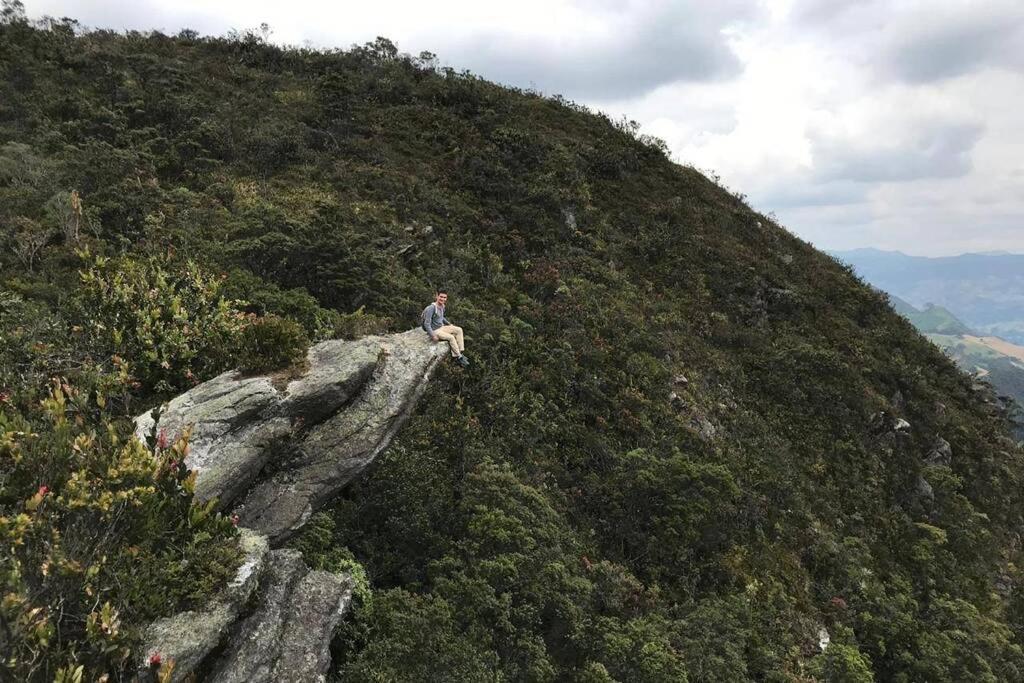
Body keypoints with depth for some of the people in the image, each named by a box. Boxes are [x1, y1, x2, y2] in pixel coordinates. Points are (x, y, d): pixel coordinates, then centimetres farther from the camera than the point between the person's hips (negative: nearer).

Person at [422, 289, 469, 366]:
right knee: (451, 337, -25)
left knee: (459, 330, -4)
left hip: (441, 328, 9)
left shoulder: (442, 306, 5)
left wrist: (449, 324, 16)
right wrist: (433, 336, -26)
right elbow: (427, 324, -23)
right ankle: (459, 357, -12)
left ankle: (460, 353, -7)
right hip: (434, 331, -9)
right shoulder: (431, 308, -22)